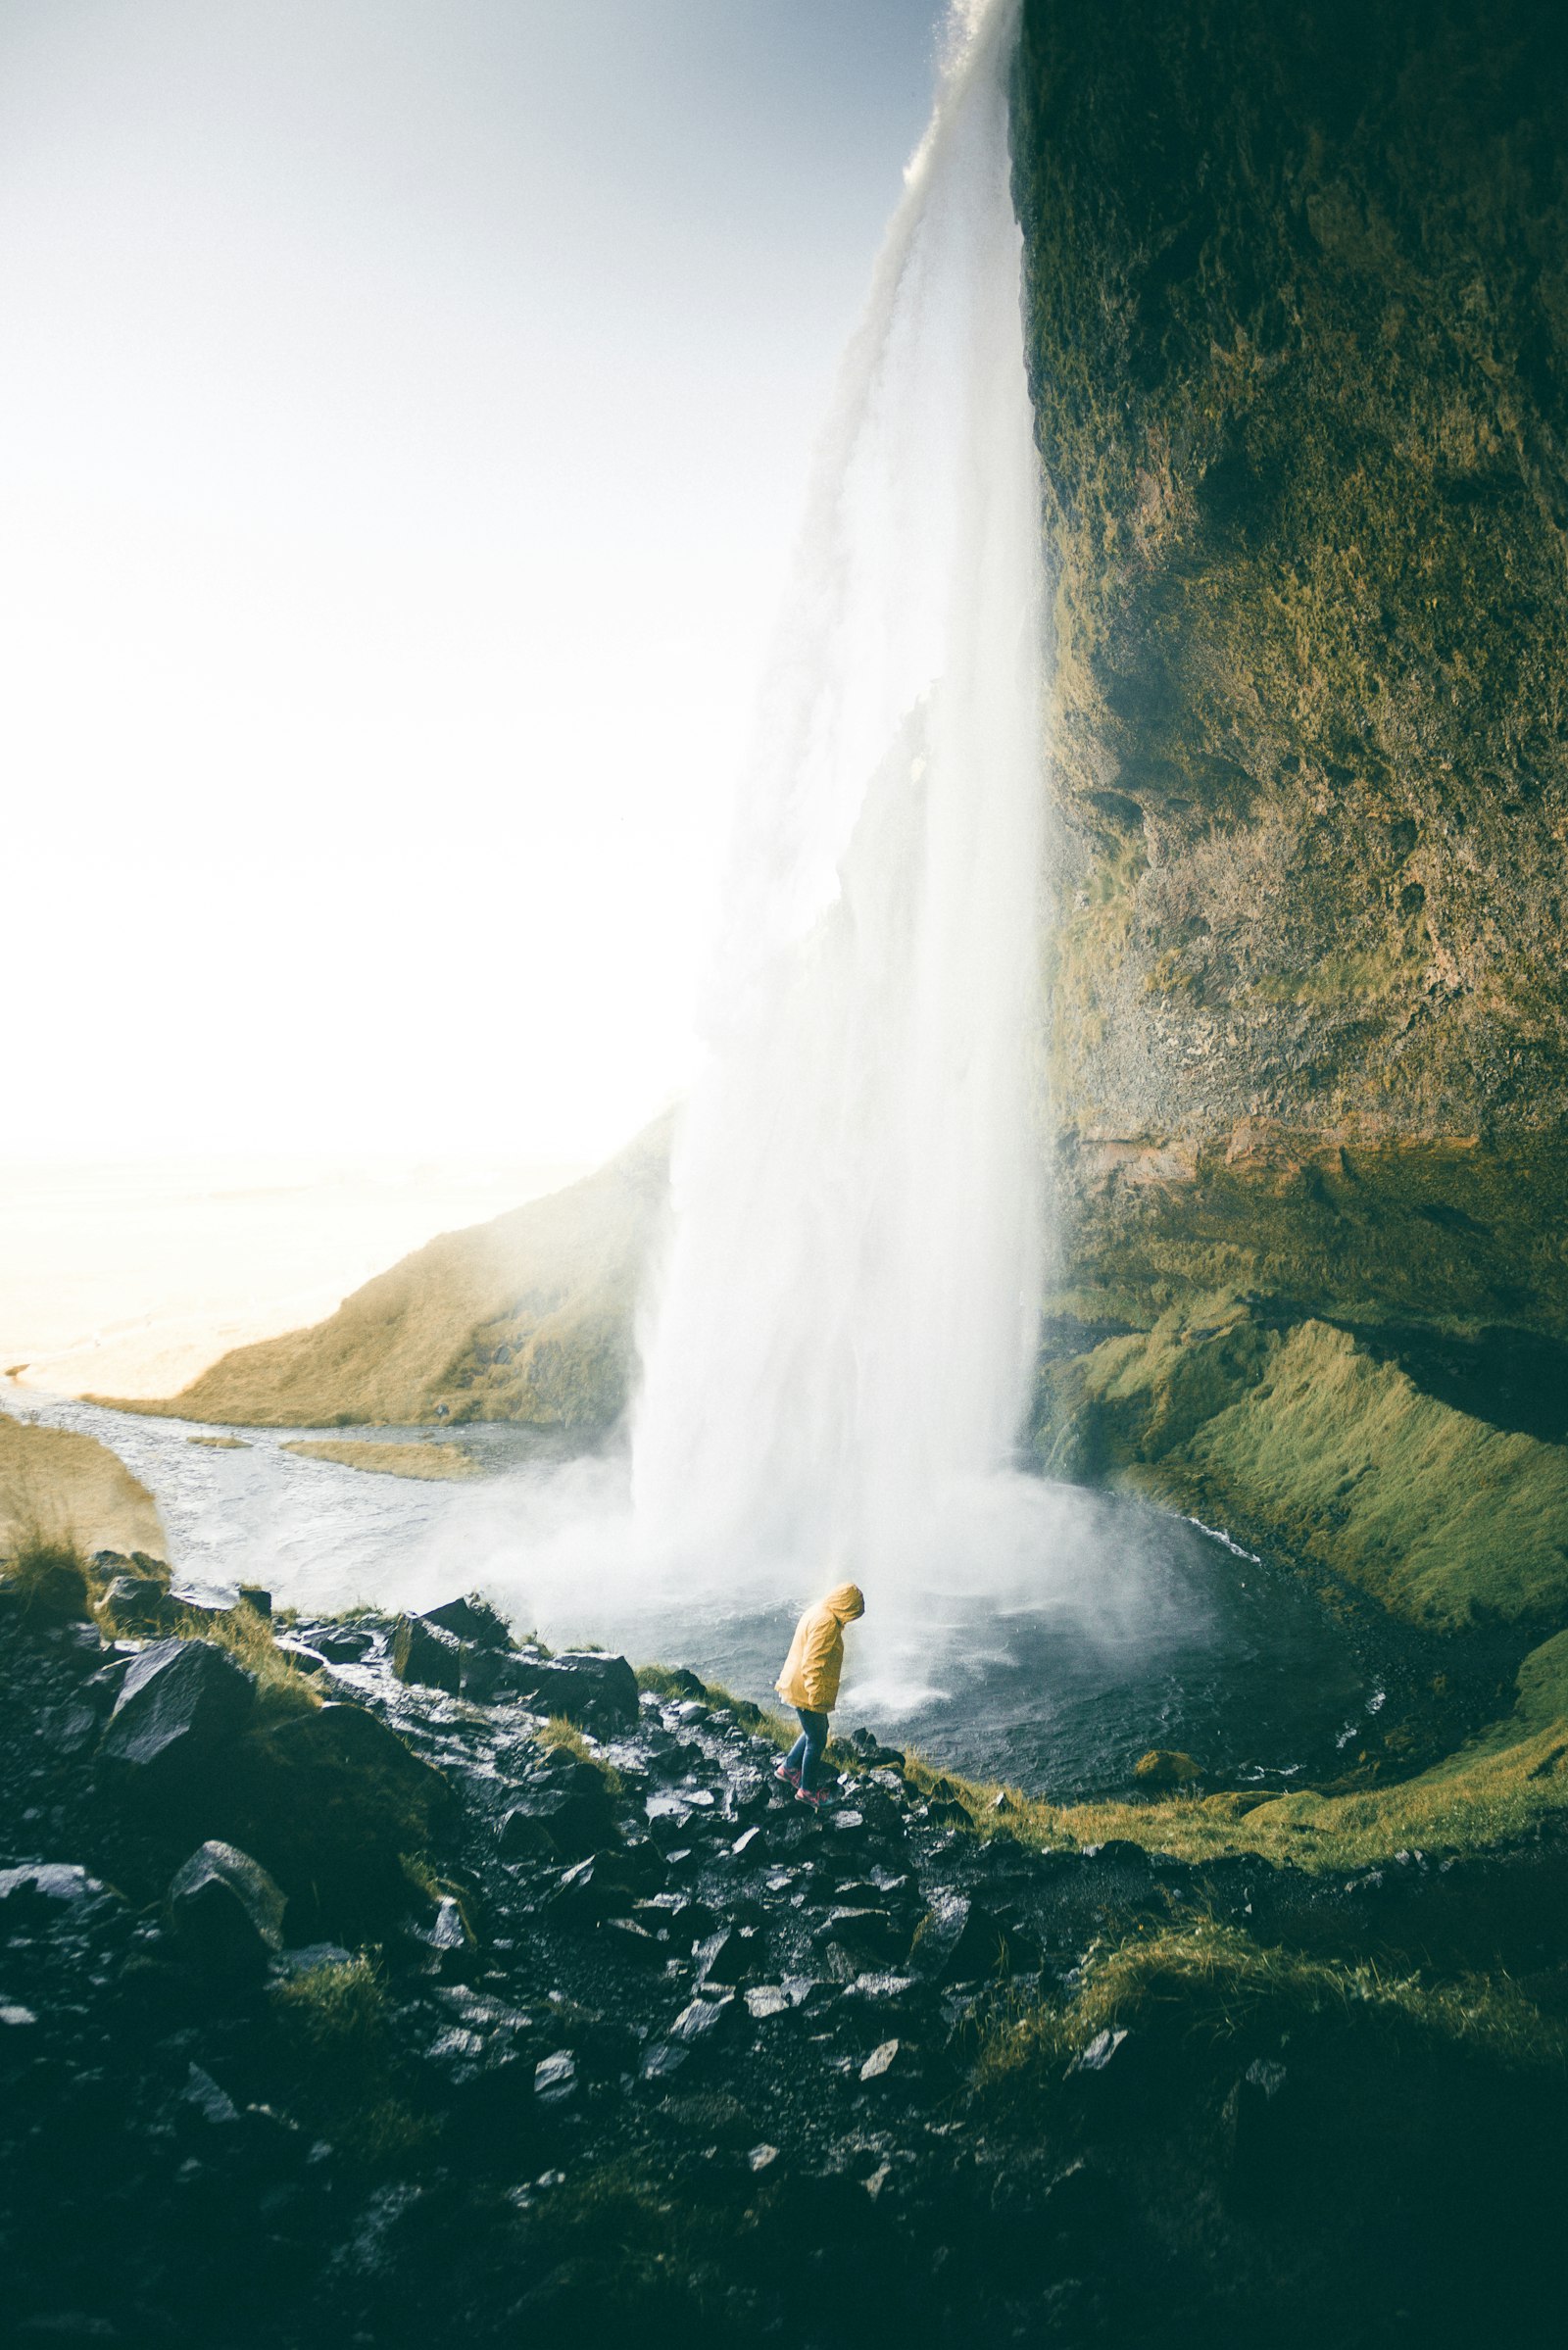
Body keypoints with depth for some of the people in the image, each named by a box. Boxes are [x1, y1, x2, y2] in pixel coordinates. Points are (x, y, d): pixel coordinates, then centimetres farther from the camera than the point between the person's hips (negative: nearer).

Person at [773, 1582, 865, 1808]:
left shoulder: (820, 1613, 7)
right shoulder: (826, 1622, -25)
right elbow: (813, 1664, -28)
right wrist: (817, 1698, -24)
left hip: (799, 1686, 10)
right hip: (808, 1691, -10)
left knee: (816, 1732, 25)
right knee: (817, 1740, 5)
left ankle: (788, 1768, 37)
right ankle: (807, 1790, 20)